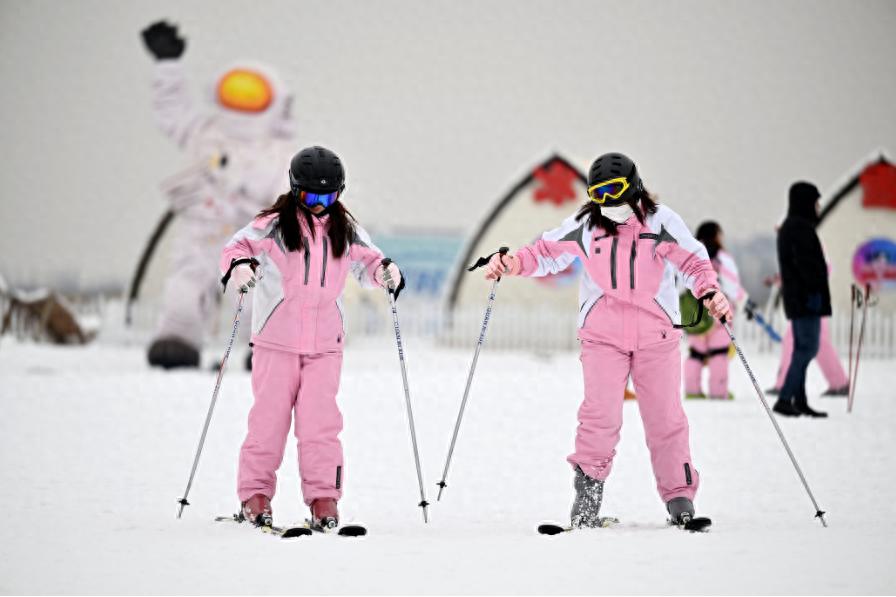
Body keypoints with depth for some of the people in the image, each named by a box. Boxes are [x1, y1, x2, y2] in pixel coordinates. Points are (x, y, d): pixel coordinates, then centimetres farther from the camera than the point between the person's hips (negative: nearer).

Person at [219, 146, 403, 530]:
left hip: (325, 342, 2)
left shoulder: (346, 231, 8)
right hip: (276, 340, -2)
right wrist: (240, 266, -23)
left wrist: (385, 273, -4)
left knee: (321, 420, -6)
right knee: (269, 417, 1)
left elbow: (367, 262, 17)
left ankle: (323, 497, -2)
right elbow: (237, 247, -1)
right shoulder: (273, 225, -4)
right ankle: (255, 494, 11)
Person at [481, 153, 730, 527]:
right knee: (601, 413, -15)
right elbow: (548, 252, 7)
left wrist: (710, 291, -21)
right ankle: (589, 487, -2)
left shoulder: (660, 222, -3)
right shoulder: (585, 225, 1)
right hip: (603, 336, 0)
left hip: (656, 334, 0)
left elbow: (693, 261, -2)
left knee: (665, 416, 3)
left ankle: (679, 496, 14)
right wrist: (515, 263, -11)